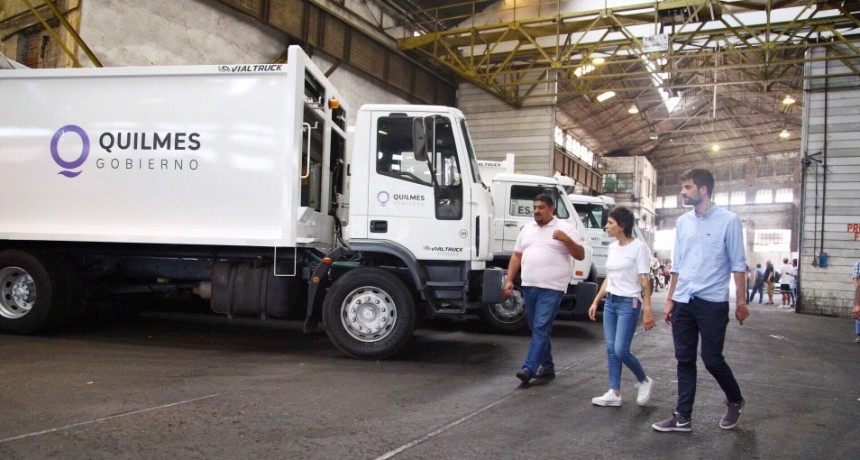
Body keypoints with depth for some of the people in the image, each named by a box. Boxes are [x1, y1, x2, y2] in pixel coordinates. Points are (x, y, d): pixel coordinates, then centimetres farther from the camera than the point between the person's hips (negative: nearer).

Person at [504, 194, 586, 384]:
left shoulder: (565, 228, -1)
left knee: (541, 328, -11)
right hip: (529, 286, 6)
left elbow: (580, 255, -3)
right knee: (536, 328, 12)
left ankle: (529, 368, -13)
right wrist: (509, 280, 8)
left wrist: (566, 239, -20)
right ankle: (547, 366, 24)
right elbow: (516, 256, 17)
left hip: (552, 288, -6)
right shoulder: (527, 229, 14)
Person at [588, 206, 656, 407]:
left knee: (621, 350, -10)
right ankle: (614, 393, 10)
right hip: (610, 302, 7)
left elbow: (644, 281, -13)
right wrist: (596, 301, 16)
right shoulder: (612, 247, 10)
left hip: (629, 303, -7)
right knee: (611, 349, 5)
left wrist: (647, 310, -17)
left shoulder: (638, 247, -11)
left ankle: (644, 381, 15)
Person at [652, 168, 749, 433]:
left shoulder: (728, 220, -5)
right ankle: (683, 417, 15)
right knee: (684, 360, 8)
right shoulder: (682, 222, 10)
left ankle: (735, 401, 28)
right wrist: (670, 299, 14)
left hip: (712, 302, -5)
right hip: (683, 302, 5)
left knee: (712, 359, 1)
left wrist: (741, 302, -7)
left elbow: (738, 264, -4)